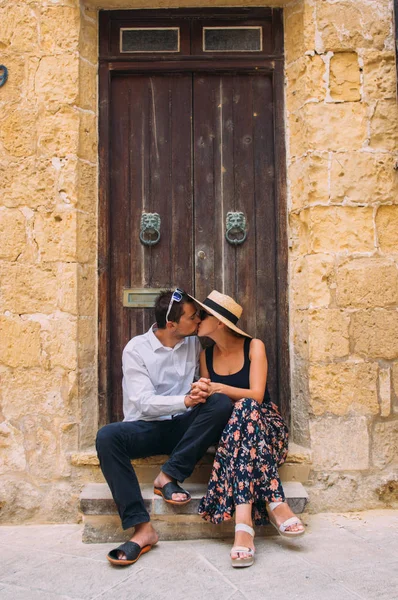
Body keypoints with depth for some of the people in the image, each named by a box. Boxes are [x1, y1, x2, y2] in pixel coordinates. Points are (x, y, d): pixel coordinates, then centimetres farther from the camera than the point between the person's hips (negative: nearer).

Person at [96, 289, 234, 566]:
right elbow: (145, 403, -15)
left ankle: (169, 476, -22)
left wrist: (203, 391, -12)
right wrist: (185, 400, -30)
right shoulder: (137, 349, -6)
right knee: (107, 437, -33)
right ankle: (142, 528, -33)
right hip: (146, 428, -2)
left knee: (222, 403, -26)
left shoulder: (195, 343, 6)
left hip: (184, 427, 3)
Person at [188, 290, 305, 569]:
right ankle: (274, 502, -42)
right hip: (227, 427, 2)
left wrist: (219, 388, -23)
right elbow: (209, 402, 9)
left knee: (245, 408, -38)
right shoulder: (206, 355, 8)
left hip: (266, 423, -2)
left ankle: (243, 518, -44)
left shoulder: (253, 347, -3)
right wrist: (200, 395, -14)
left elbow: (257, 395, -12)